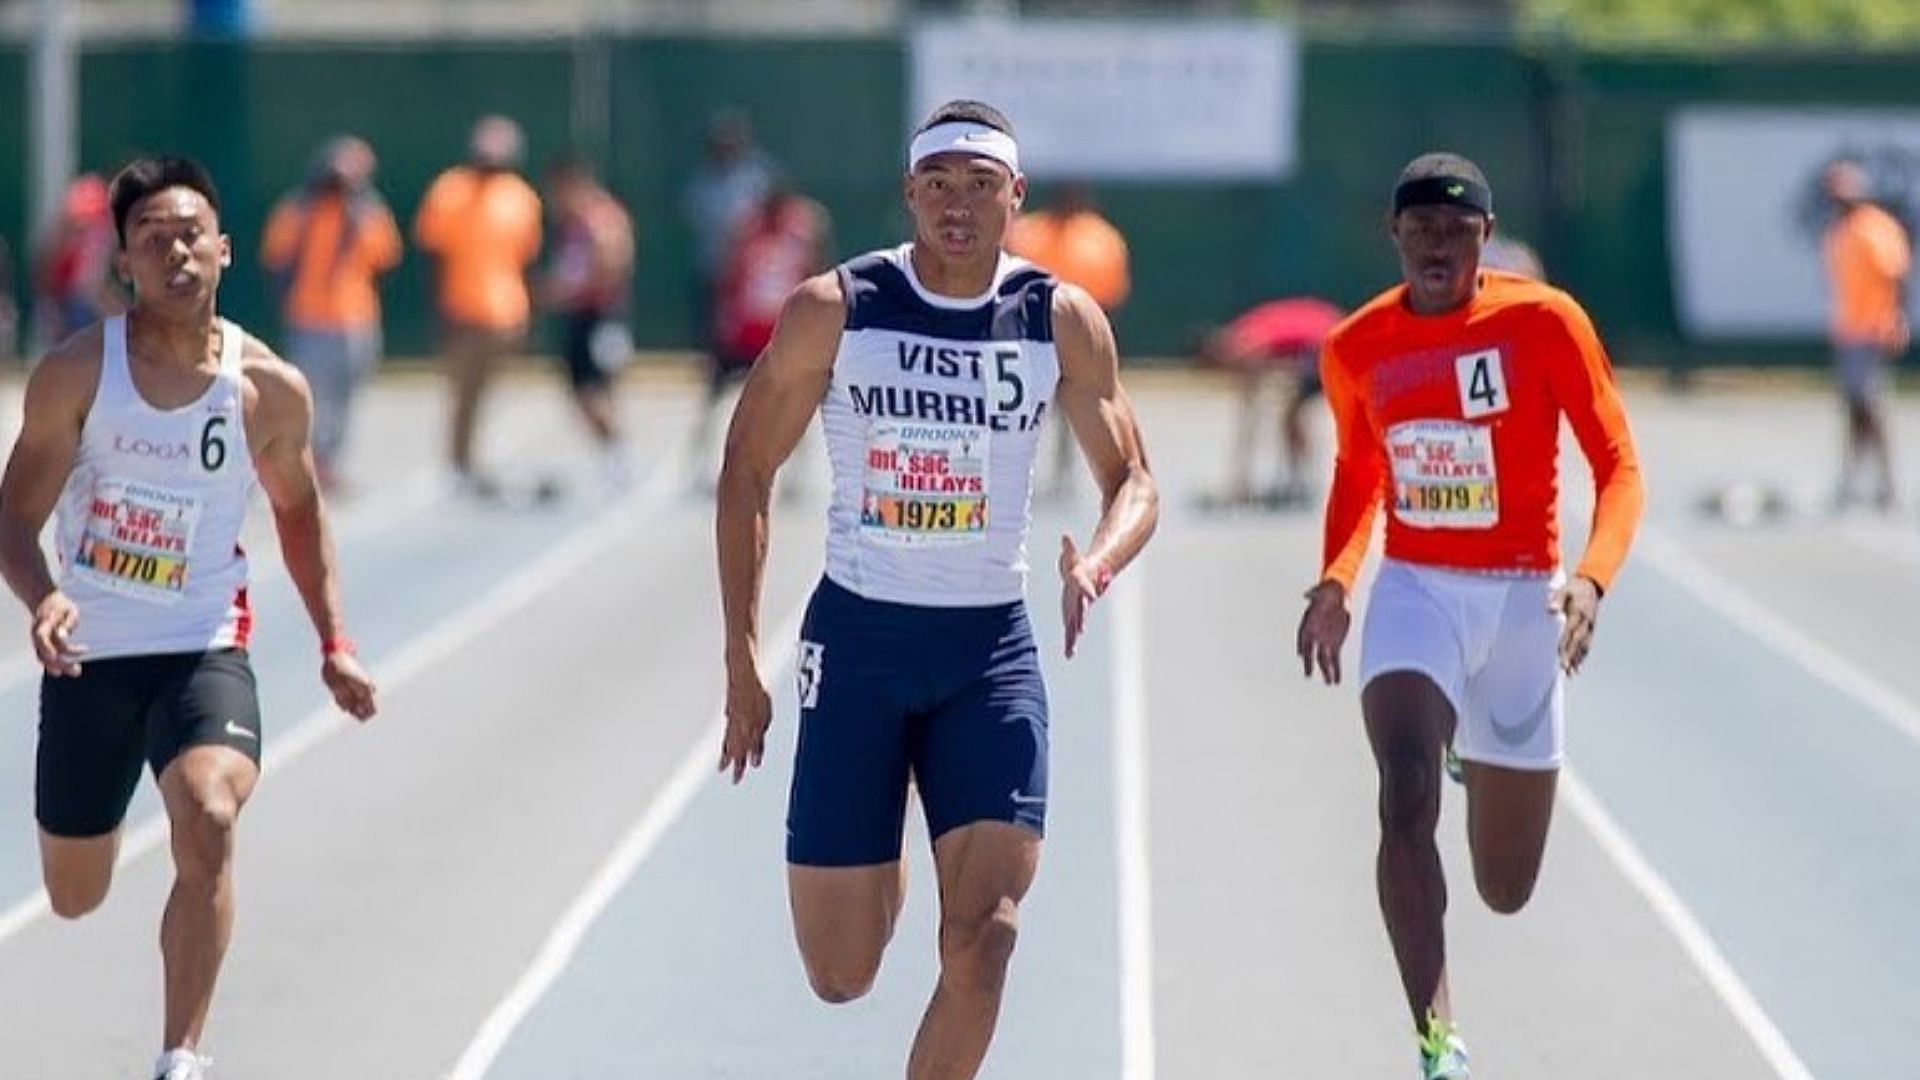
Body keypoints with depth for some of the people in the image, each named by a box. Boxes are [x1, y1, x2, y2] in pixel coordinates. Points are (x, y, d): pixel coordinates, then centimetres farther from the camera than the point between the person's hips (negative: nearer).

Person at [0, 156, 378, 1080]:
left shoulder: (270, 389, -5)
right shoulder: (75, 372, -9)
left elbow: (298, 510, 12)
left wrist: (333, 642, 5)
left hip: (204, 648, -1)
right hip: (89, 653, 1)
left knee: (208, 818, -30)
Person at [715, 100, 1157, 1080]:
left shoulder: (1063, 321, -1)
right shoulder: (833, 310, -6)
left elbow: (1132, 483, 4)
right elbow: (747, 471, 1)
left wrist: (1094, 567, -20)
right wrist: (741, 660, -4)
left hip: (990, 649, 1)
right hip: (857, 639, -1)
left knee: (982, 939, -15)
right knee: (841, 976, 4)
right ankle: (881, 872, 42)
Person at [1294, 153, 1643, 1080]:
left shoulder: (1544, 322, -11)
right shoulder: (1356, 349, 0)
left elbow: (1618, 468, -11)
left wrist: (1591, 579, -28)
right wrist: (1335, 580, 5)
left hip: (1522, 597, -1)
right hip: (1415, 590, 1)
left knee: (1506, 890, 9)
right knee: (1405, 797, -29)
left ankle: (1479, 756, 47)